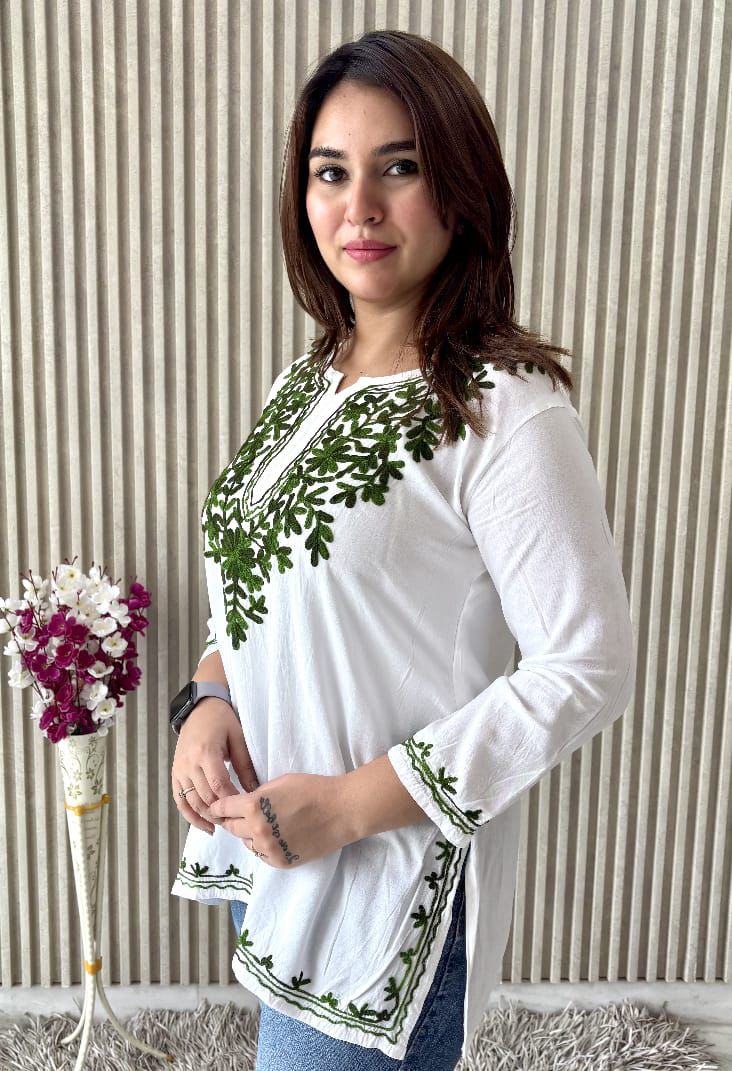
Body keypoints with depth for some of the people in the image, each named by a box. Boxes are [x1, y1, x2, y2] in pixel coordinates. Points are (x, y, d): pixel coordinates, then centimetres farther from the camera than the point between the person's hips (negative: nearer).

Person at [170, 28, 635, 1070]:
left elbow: (587, 668, -20)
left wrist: (351, 802, -21)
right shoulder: (306, 381, 4)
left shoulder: (505, 411, -20)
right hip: (260, 841, 7)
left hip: (389, 875, -7)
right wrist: (213, 698, -7)